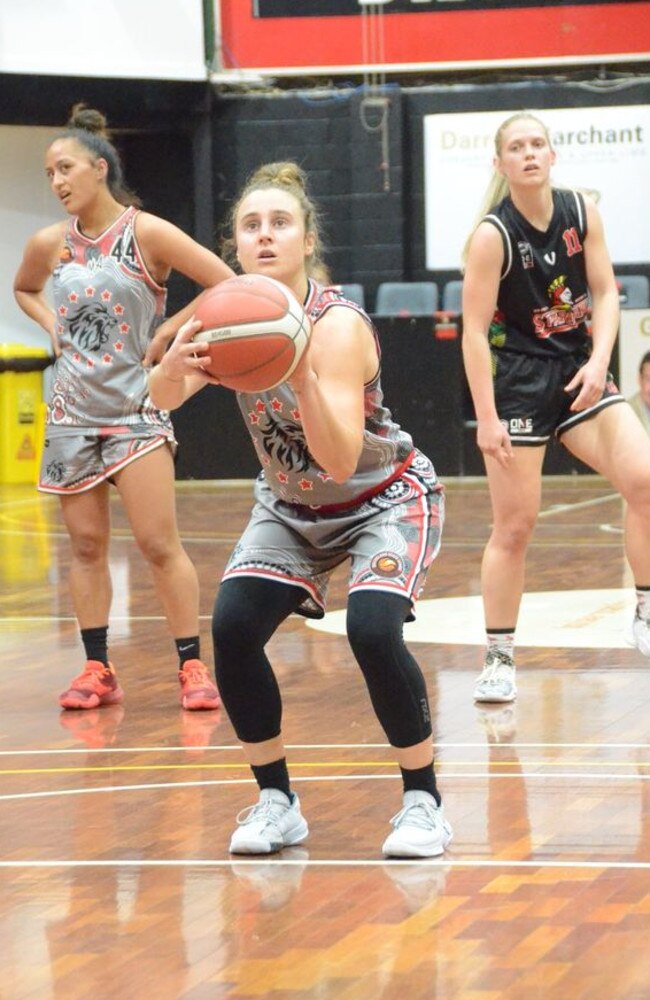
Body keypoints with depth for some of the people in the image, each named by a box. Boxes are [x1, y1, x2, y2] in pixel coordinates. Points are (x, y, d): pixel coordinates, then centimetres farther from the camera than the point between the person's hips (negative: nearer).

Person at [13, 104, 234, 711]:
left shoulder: (146, 233, -9)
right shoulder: (50, 244, 4)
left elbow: (225, 285, -9)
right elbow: (24, 290, 26)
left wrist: (167, 332, -10)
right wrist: (54, 326, 7)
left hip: (134, 409, -4)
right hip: (71, 411, 4)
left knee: (158, 544, -7)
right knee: (86, 546, 7)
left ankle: (192, 667, 1)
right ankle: (97, 671, 14)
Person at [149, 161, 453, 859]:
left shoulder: (338, 325, -28)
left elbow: (339, 461, -37)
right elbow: (160, 399, -25)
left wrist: (302, 372, -51)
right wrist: (174, 366, -47)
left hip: (385, 500, -5)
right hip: (291, 507, 5)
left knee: (372, 631, -28)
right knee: (233, 629, -17)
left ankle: (422, 801, -8)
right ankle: (276, 801, 0)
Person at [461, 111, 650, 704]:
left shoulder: (582, 212, -1)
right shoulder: (492, 236, -14)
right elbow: (474, 331, -14)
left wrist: (599, 361, -13)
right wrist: (487, 418, -18)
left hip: (578, 371, 4)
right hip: (517, 381, -4)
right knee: (515, 526, -3)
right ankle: (499, 660, 9)